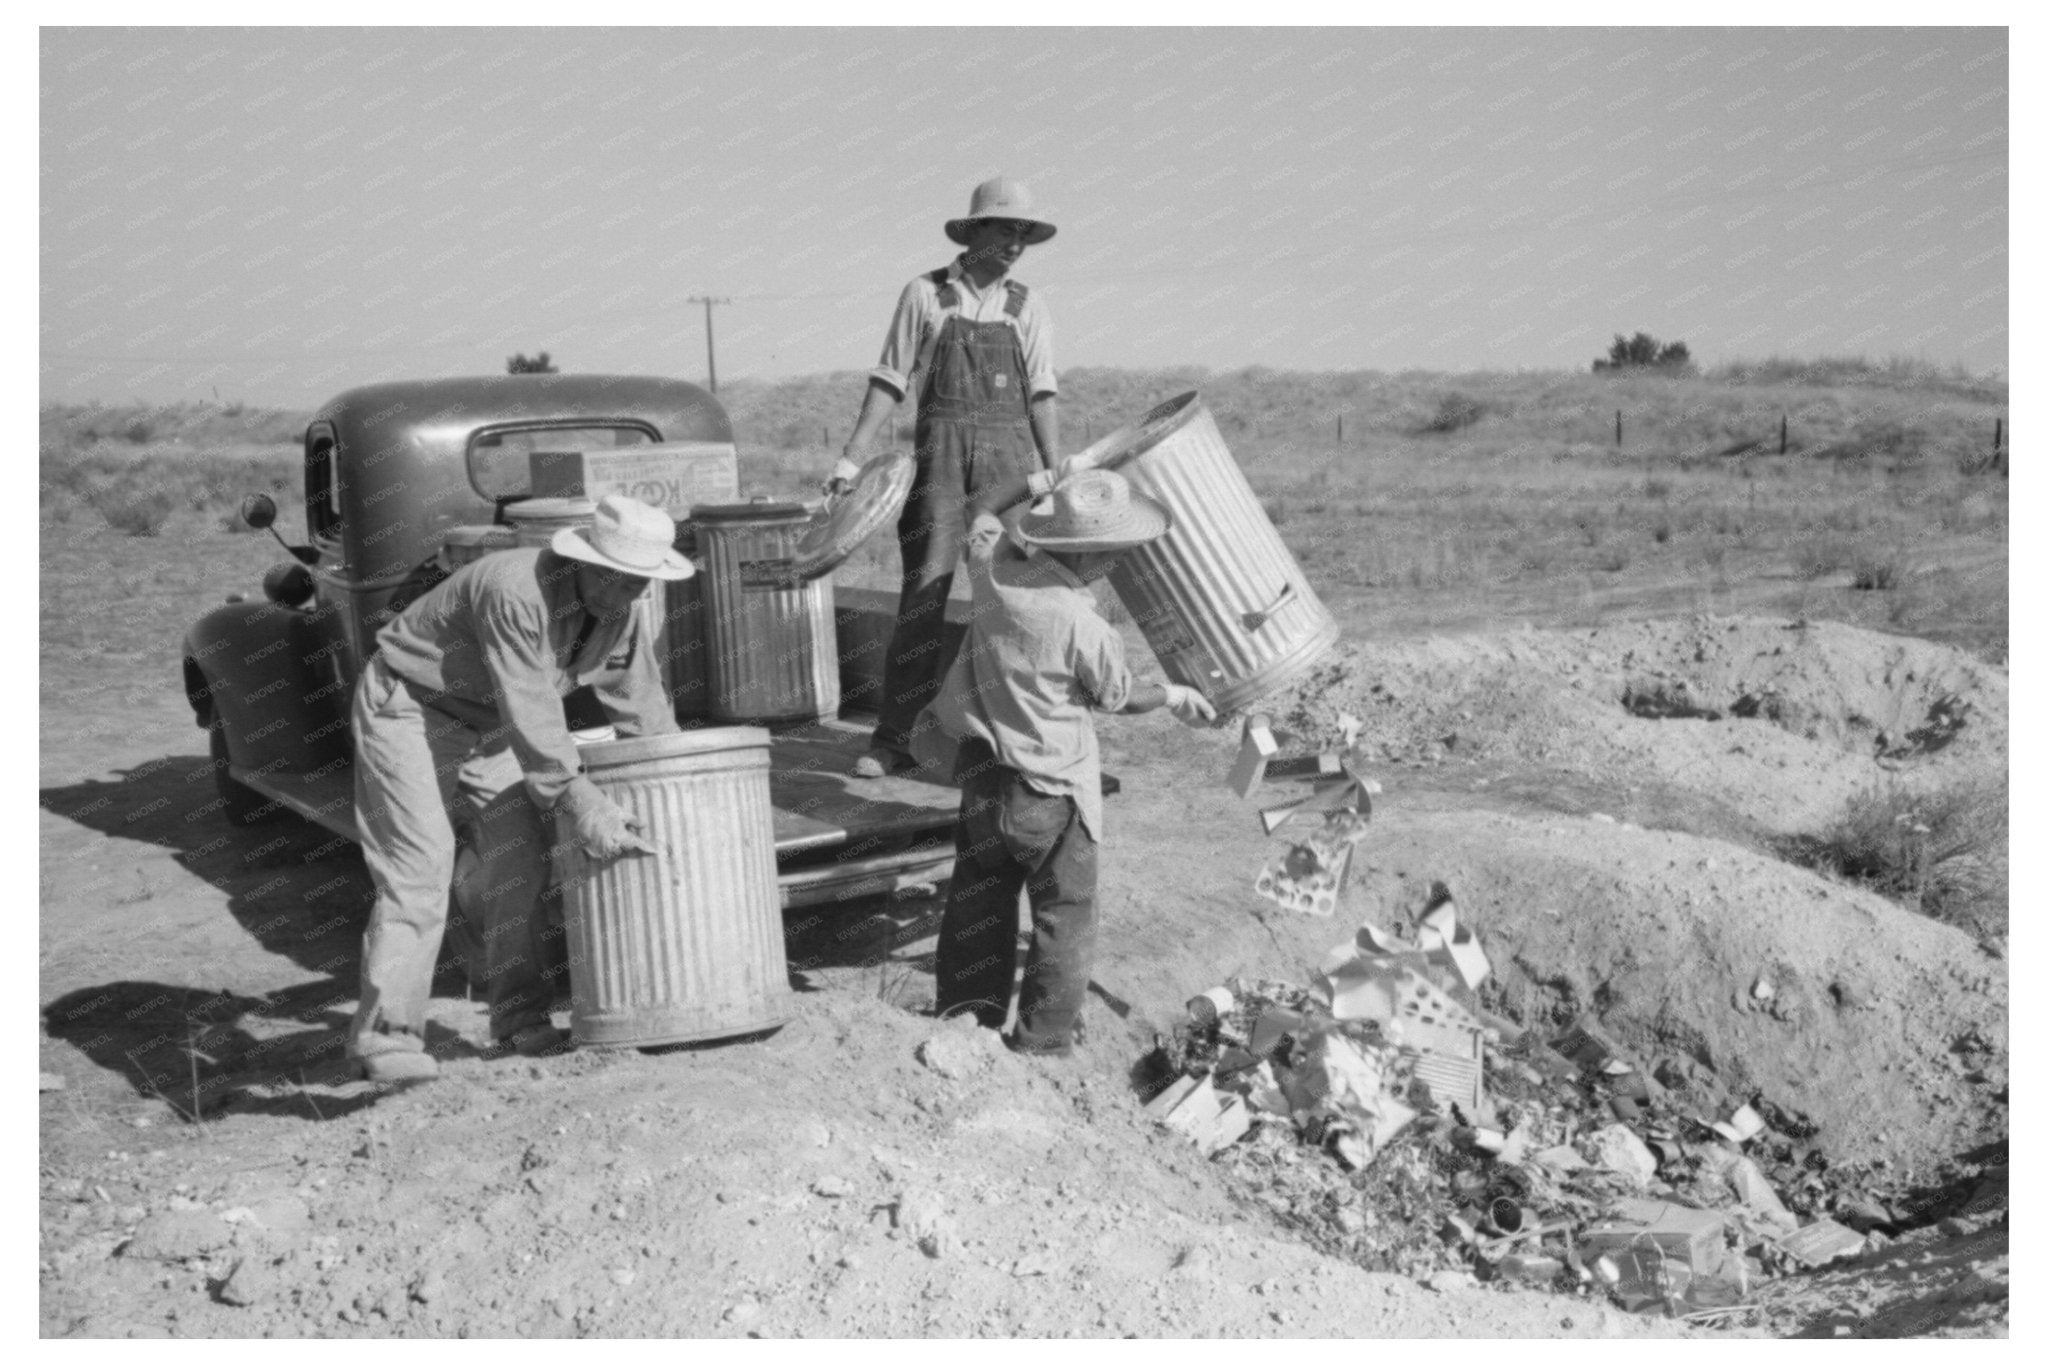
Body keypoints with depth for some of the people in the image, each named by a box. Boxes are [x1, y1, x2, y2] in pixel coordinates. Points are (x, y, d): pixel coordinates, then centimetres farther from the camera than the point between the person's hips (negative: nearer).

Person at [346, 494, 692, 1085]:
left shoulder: (618, 614, -8)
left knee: (522, 855, -1)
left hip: (483, 725, 8)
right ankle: (385, 1035, -16)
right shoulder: (515, 594, -34)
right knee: (419, 860, -17)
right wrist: (577, 799, -40)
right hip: (408, 706, -8)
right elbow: (529, 715, -37)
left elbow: (645, 713, 3)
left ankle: (520, 1016, 6)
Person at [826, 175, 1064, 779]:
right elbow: (889, 382, 5)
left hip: (1011, 456, 2)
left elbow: (1042, 395, 5)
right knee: (923, 593, -5)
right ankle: (892, 740, 1)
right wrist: (852, 457, -1)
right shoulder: (925, 294, 5)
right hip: (941, 454, -2)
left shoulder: (1027, 306, 10)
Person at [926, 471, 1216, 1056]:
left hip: (984, 769, 6)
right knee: (1064, 916, 10)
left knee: (980, 898, 20)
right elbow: (1118, 696, -5)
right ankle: (1042, 1042, 17)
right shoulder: (1085, 628, -24)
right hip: (1048, 790, -6)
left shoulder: (995, 571, -9)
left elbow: (982, 534, 17)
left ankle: (967, 1014, 32)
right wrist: (1173, 696, 12)